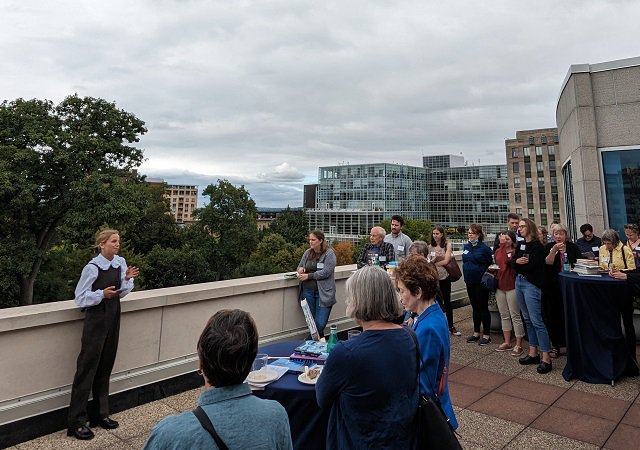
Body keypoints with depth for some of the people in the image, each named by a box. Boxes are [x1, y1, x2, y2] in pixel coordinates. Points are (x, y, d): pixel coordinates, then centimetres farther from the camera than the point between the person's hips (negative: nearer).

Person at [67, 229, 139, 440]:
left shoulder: (120, 262, 2)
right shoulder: (92, 267, -15)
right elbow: (80, 298, -12)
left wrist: (127, 278, -11)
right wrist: (102, 294, -26)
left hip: (113, 317, 6)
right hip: (96, 319, -6)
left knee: (105, 367, 15)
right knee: (87, 367, 0)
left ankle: (100, 413, 29)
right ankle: (76, 421, 13)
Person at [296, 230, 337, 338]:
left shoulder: (329, 253, -8)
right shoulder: (308, 252, 9)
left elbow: (326, 272, -17)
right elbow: (300, 265, 21)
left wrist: (308, 276, -15)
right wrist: (300, 269, -4)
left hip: (323, 293, -5)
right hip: (308, 291, 5)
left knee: (320, 324, -4)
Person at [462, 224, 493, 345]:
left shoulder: (484, 248, -11)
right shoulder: (466, 246, 7)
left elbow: (490, 264, -7)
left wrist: (484, 275, -11)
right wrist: (467, 272, 11)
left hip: (481, 282, -6)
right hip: (470, 281, 6)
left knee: (483, 308, 3)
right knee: (475, 308, 15)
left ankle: (486, 335, 13)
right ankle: (476, 333, 26)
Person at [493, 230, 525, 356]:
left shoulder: (515, 252, -10)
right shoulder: (498, 251, 9)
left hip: (512, 286, -7)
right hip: (500, 285, 7)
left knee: (515, 316, -1)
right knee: (504, 315, 14)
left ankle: (518, 345, 9)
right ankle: (507, 342, 25)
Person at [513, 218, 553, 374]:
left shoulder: (537, 246, -10)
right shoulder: (520, 245, 13)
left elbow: (530, 265, -19)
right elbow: (512, 262, 6)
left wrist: (518, 264, -1)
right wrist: (517, 261, -15)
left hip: (531, 284, -8)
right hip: (519, 282, 8)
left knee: (536, 321, -9)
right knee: (527, 319, 12)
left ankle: (546, 358, -4)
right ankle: (533, 353, 20)